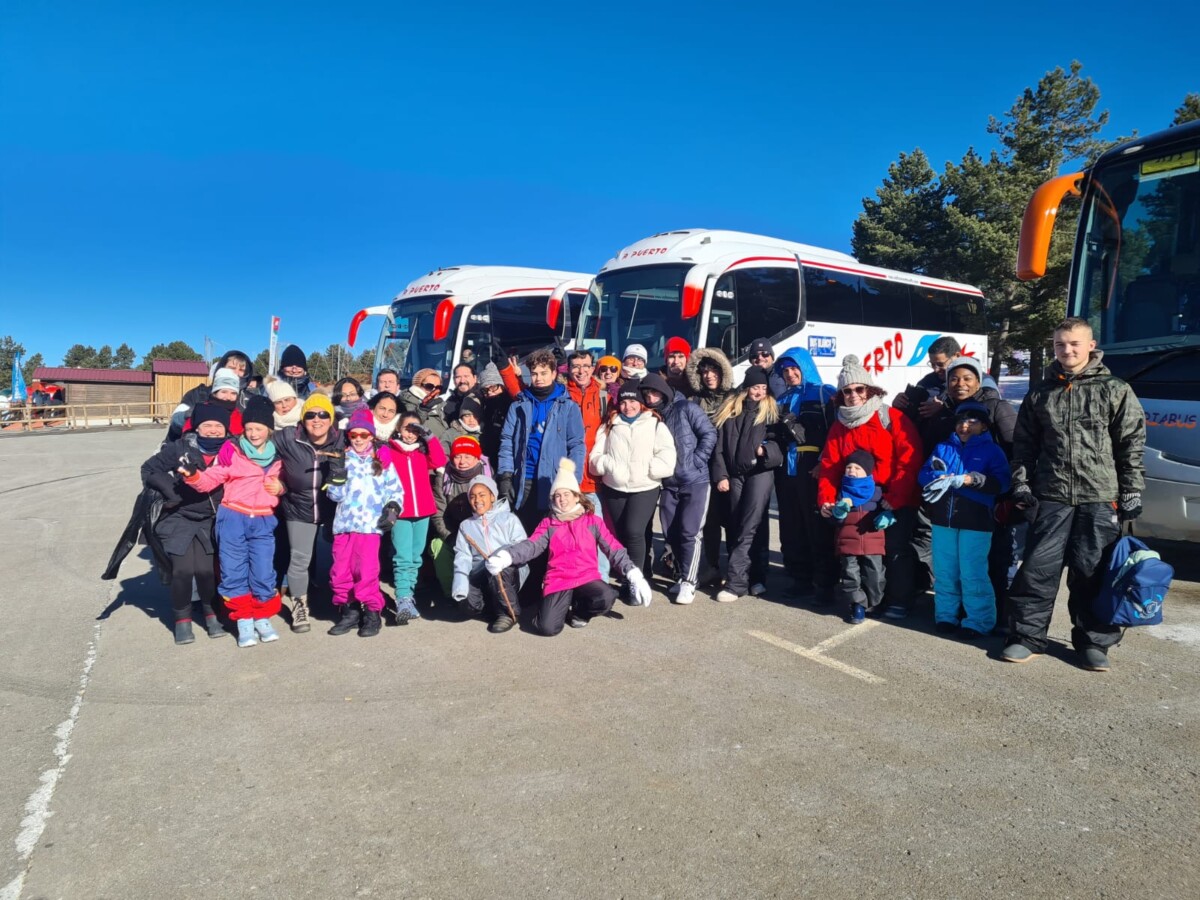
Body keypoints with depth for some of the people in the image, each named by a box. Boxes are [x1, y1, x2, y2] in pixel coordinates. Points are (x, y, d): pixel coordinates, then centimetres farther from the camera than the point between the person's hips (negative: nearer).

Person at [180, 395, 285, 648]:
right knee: (234, 572, 4)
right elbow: (210, 480, -4)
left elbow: (283, 482, 24)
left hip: (263, 522, 2)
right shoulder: (231, 450, -3)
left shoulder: (278, 455, 8)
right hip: (232, 518, -1)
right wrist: (193, 474, -22)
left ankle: (262, 618, 20)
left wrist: (280, 487, 2)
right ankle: (244, 620, 18)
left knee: (264, 574, 1)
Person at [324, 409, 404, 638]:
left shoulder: (382, 462, 9)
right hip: (344, 524, 3)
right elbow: (335, 495, 5)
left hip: (370, 525, -3)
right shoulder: (343, 460, 11)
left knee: (367, 570, -8)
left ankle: (372, 613, 5)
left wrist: (393, 508, -5)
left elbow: (396, 490, 10)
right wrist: (337, 475, -10)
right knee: (340, 570, 4)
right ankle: (348, 611, 19)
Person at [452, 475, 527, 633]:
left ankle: (509, 611, -13)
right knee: (469, 601, -29)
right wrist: (461, 582, -14)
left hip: (509, 572, -2)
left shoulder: (509, 519, 10)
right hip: (480, 576, 2)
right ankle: (497, 606, 3)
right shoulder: (466, 525, 20)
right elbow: (462, 556, 6)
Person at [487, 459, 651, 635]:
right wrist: (506, 557, -25)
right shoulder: (548, 523, 10)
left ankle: (578, 611, 3)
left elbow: (614, 549, 3)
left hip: (587, 578, 1)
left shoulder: (593, 521, 8)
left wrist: (634, 574, -10)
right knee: (547, 627, -24)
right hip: (557, 581, 0)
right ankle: (562, 607, 14)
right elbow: (531, 545, -5)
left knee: (606, 598, -33)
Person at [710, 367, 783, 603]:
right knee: (735, 527, 5)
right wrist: (720, 474, 1)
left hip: (760, 472, -3)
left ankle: (735, 582, -10)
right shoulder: (730, 410, 11)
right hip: (735, 474, 4)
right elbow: (719, 445, 9)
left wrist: (767, 449, -18)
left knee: (749, 528, -10)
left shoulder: (772, 410, 5)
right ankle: (744, 578, 15)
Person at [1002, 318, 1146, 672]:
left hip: (1100, 499, -2)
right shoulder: (1040, 395, 11)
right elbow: (1024, 445, 13)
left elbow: (1133, 446, 1)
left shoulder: (1115, 391, 3)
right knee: (1038, 568, 1)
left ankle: (1094, 642, 19)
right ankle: (1027, 636, 11)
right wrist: (1021, 484, 4)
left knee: (1092, 573, 4)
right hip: (1051, 497, 2)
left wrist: (1131, 493, -3)